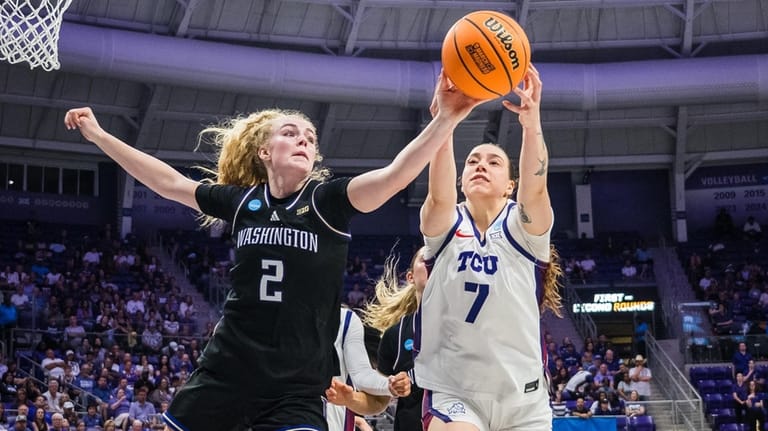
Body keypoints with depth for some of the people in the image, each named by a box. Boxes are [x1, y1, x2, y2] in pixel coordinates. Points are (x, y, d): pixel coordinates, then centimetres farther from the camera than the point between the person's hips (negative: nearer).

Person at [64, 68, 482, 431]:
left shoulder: (326, 201, -5)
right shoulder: (243, 201, 4)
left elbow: (395, 175, -21)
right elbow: (169, 182, 13)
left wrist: (447, 117, -35)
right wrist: (98, 135, 16)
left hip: (296, 384, -3)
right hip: (226, 369, 3)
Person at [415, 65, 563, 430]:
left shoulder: (523, 227, 0)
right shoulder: (445, 227, 0)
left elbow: (536, 187, -22)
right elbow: (439, 195, -22)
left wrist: (531, 120, -40)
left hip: (523, 397, 1)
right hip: (452, 391, -1)